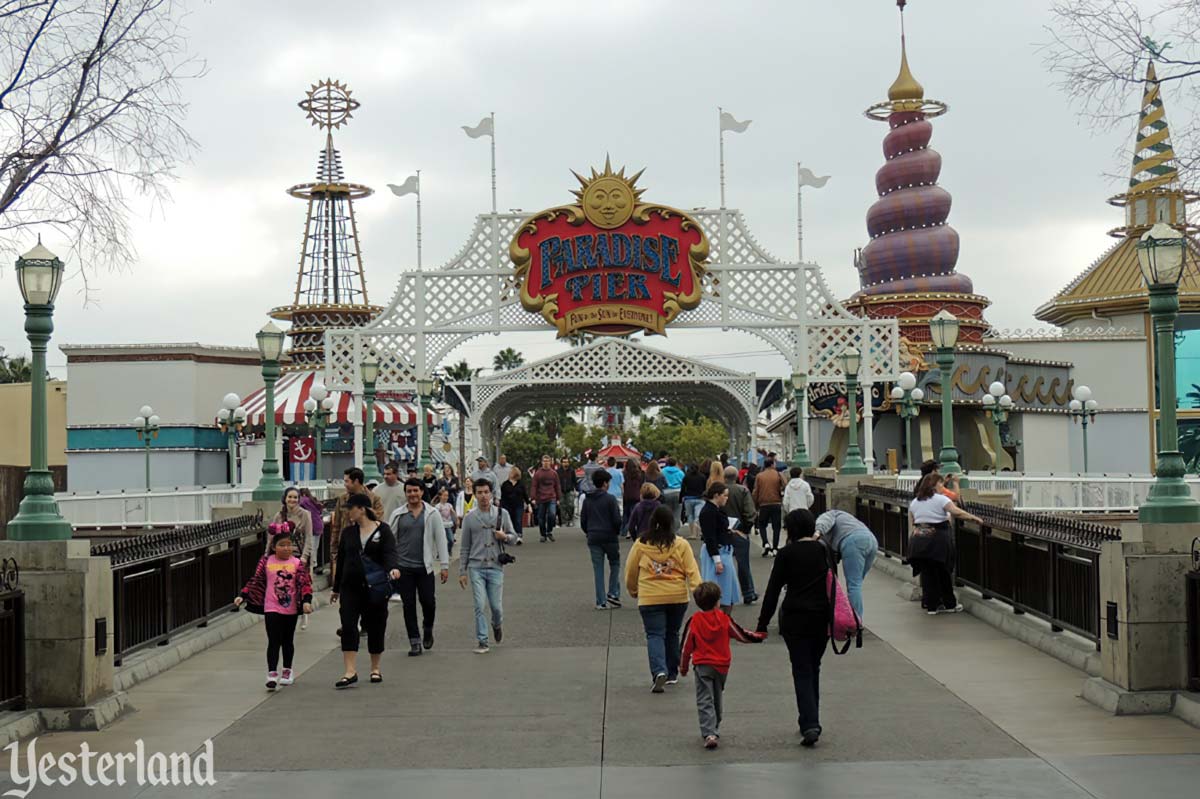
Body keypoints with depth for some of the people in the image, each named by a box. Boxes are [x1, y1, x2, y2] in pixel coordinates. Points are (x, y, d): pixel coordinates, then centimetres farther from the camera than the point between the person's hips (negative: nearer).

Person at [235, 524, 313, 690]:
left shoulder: (297, 563, -4)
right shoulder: (266, 561, -2)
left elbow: (305, 583, -8)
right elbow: (255, 581, 2)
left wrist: (306, 601, -22)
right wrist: (242, 596, -6)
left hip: (291, 609, 1)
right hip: (271, 609, -1)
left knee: (287, 641, 15)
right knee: (273, 642, -6)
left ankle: (287, 671, 31)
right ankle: (272, 674, -7)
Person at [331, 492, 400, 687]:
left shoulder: (382, 530, -3)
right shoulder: (348, 532, 9)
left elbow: (391, 552, -15)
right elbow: (341, 560, 14)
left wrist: (393, 568, -37)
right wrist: (336, 588, 18)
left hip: (375, 588, -3)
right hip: (350, 587, 3)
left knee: (376, 627, 6)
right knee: (348, 627, -9)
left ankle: (375, 668, 23)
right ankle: (350, 671, -10)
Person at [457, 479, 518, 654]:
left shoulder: (502, 514, 4)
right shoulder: (469, 518, 3)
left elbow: (514, 537, 9)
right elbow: (465, 548, 8)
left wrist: (505, 536, -14)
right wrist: (462, 571, 7)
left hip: (496, 566, 0)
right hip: (476, 567, 0)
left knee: (496, 606, 3)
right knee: (480, 606, -6)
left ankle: (497, 625, 35)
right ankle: (482, 642, 2)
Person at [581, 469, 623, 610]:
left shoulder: (587, 500, 6)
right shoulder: (610, 499, -9)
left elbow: (583, 520, 8)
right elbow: (617, 519, -11)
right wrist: (617, 533, 6)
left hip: (593, 539, 4)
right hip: (610, 537, -4)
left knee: (598, 569, 6)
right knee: (615, 564, 15)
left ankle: (601, 602, 5)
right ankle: (613, 594, 4)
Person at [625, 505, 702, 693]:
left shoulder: (641, 544, -3)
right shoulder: (681, 545, -4)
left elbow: (630, 570, 6)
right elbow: (692, 571, -6)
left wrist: (632, 590, 23)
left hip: (650, 599, -2)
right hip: (678, 598, 2)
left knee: (655, 635, 1)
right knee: (672, 634, 18)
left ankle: (659, 671, -21)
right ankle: (672, 674, 27)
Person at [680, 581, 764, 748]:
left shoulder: (694, 621, -8)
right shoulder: (724, 618, -3)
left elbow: (687, 646, -1)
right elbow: (741, 635, 6)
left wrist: (683, 667, 12)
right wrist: (759, 637, 24)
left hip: (703, 666, -3)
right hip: (722, 665, 3)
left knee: (705, 701, -4)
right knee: (718, 699, 21)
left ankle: (709, 733, -20)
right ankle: (714, 729, 32)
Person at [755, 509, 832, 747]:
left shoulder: (786, 554, -6)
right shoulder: (824, 551, 4)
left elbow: (773, 591, -6)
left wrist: (762, 625, -2)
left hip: (795, 620, -3)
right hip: (821, 619, 3)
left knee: (802, 671, 1)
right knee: (813, 669, 19)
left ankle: (810, 724, -13)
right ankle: (810, 720, 25)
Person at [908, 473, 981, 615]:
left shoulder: (914, 502, 12)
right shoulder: (941, 499, -6)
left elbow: (911, 525, 12)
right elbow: (957, 512, -19)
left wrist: (912, 543, 16)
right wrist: (974, 518, -12)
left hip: (918, 539, 5)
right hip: (938, 540, -5)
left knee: (927, 574, 9)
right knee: (943, 573, 8)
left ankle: (931, 606, 12)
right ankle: (949, 604, 19)